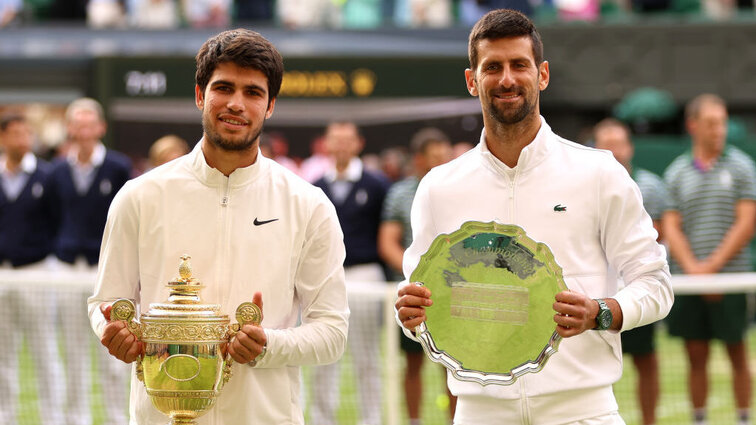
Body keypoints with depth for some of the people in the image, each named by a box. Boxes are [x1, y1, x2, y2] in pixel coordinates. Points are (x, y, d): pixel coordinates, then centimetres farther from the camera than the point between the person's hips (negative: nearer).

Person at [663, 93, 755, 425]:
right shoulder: (676, 173, 8)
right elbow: (671, 228, 3)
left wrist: (711, 266, -10)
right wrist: (694, 269, -12)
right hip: (687, 282, 2)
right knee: (696, 358, 4)